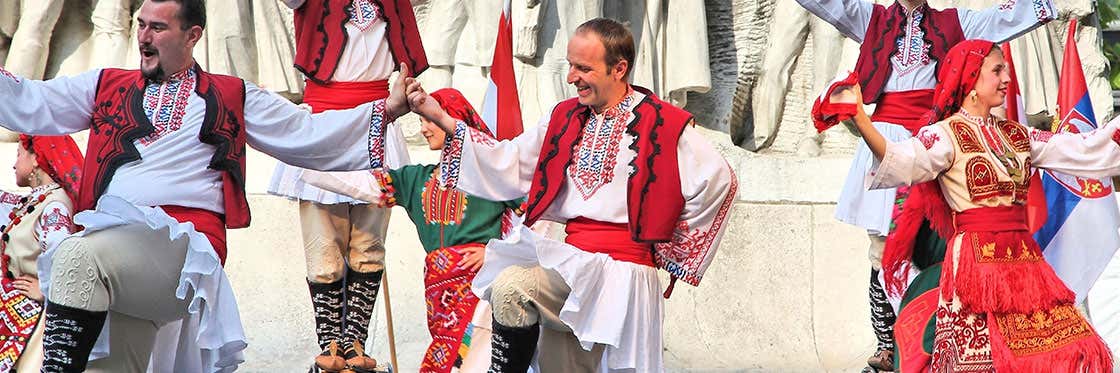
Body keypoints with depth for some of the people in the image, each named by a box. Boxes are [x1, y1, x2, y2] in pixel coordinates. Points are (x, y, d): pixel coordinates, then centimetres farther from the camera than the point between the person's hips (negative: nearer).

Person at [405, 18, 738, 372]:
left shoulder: (659, 123, -7)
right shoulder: (567, 119, 12)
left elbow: (717, 179, -10)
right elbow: (508, 162, 11)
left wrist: (673, 249, -4)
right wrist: (440, 118, 5)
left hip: (619, 266, -7)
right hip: (572, 258, 7)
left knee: (510, 288, -24)